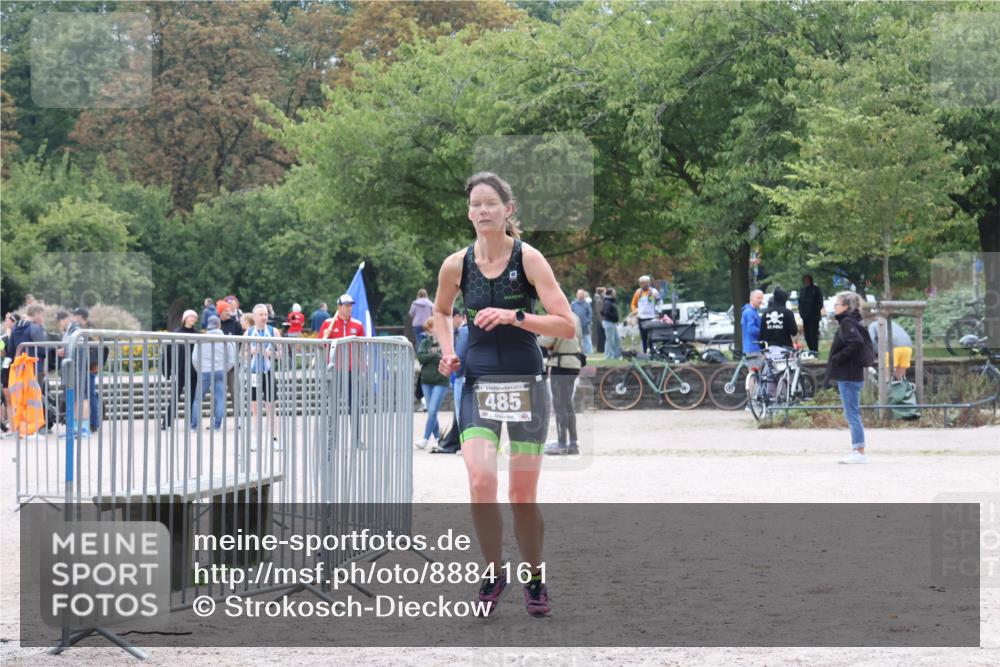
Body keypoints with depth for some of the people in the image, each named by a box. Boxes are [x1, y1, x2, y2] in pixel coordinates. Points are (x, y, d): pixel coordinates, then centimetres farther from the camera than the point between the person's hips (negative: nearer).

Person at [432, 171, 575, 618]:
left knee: (523, 496, 2)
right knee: (481, 483, -18)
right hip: (479, 384, 1)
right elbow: (441, 312, 22)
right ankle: (494, 573, 2)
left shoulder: (528, 259, -8)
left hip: (526, 384, -1)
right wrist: (448, 350, 5)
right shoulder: (456, 265, 0)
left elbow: (567, 326, -13)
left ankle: (534, 578, 23)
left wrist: (515, 316, -24)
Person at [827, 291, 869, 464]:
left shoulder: (847, 323, -13)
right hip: (852, 375, 10)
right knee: (852, 415, 13)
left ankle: (860, 452, -6)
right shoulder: (852, 322, 15)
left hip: (848, 376, -10)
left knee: (852, 415, -7)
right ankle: (858, 451, 16)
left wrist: (837, 359, -20)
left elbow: (856, 343, -28)